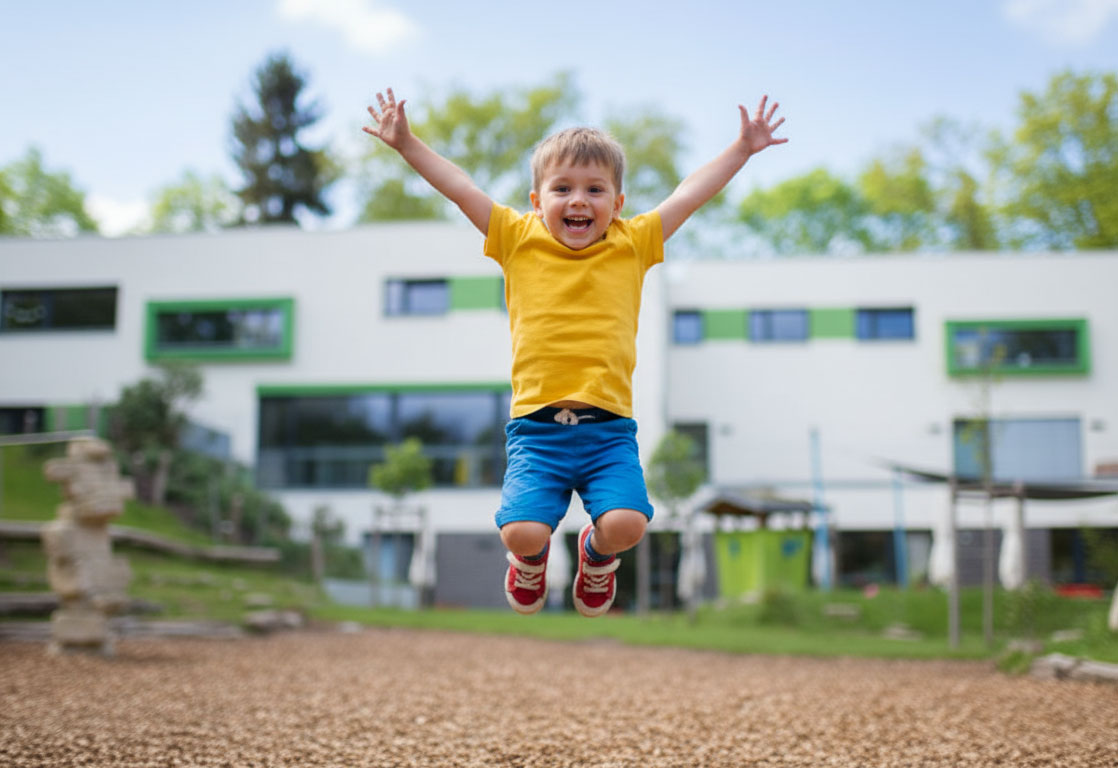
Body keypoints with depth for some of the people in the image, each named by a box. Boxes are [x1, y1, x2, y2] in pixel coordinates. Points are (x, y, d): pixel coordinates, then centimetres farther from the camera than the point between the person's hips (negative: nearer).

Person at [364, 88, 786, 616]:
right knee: (522, 532, -19)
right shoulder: (518, 241, 8)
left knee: (626, 524, -21)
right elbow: (458, 186, 9)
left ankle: (597, 554, 20)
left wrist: (743, 147, 14)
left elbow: (690, 194, 13)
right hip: (536, 428, 0)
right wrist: (405, 142, 7)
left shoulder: (632, 244, 10)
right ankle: (531, 557, 23)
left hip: (609, 429, 1)